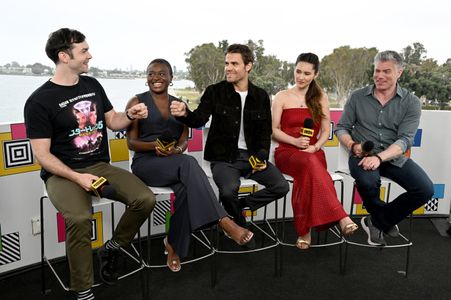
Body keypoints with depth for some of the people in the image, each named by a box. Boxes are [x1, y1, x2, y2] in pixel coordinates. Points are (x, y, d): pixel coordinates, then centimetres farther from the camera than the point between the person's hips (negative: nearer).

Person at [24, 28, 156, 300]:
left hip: (101, 166, 5)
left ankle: (112, 249, 7)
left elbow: (113, 122, 17)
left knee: (146, 199, -19)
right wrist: (77, 177, -23)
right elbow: (42, 155, -10)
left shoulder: (93, 85, 8)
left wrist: (130, 115, -5)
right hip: (62, 173, -5)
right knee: (80, 218, -35)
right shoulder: (39, 101, -9)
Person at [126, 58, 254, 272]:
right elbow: (131, 142, 0)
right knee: (189, 163, -35)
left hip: (174, 162, 3)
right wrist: (154, 146, -20)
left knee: (185, 188, -34)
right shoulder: (137, 102, 5)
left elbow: (184, 140, 8)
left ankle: (174, 244, -14)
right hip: (146, 162, -3)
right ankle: (224, 222, -38)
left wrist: (177, 149, -17)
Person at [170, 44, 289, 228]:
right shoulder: (215, 91, -1)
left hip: (252, 155, 4)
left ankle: (240, 205, 8)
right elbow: (199, 119, -12)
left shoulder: (261, 96, 7)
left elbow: (265, 131, 11)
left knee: (281, 186, -15)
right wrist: (185, 114, -36)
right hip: (224, 157, -3)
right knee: (229, 190, -32)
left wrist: (262, 157, -5)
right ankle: (240, 224, 2)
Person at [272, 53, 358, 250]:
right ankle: (340, 218, -45)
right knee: (310, 163, -39)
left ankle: (304, 230, -37)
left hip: (313, 153, 2)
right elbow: (273, 130, 3)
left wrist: (315, 147, -12)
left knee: (307, 173, -39)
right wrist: (295, 141, -15)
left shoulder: (321, 98, 15)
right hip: (287, 152, -1)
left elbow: (326, 131, 10)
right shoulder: (282, 97, 9)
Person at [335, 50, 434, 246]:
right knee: (368, 182, -34)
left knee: (425, 190, -20)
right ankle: (386, 220, 3)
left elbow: (405, 140, -9)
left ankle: (377, 221, 5)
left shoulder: (411, 103, 1)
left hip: (394, 156, 2)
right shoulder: (357, 97, 5)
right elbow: (341, 128, 8)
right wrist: (352, 145, -15)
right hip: (363, 155, -1)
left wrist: (379, 157, -27)